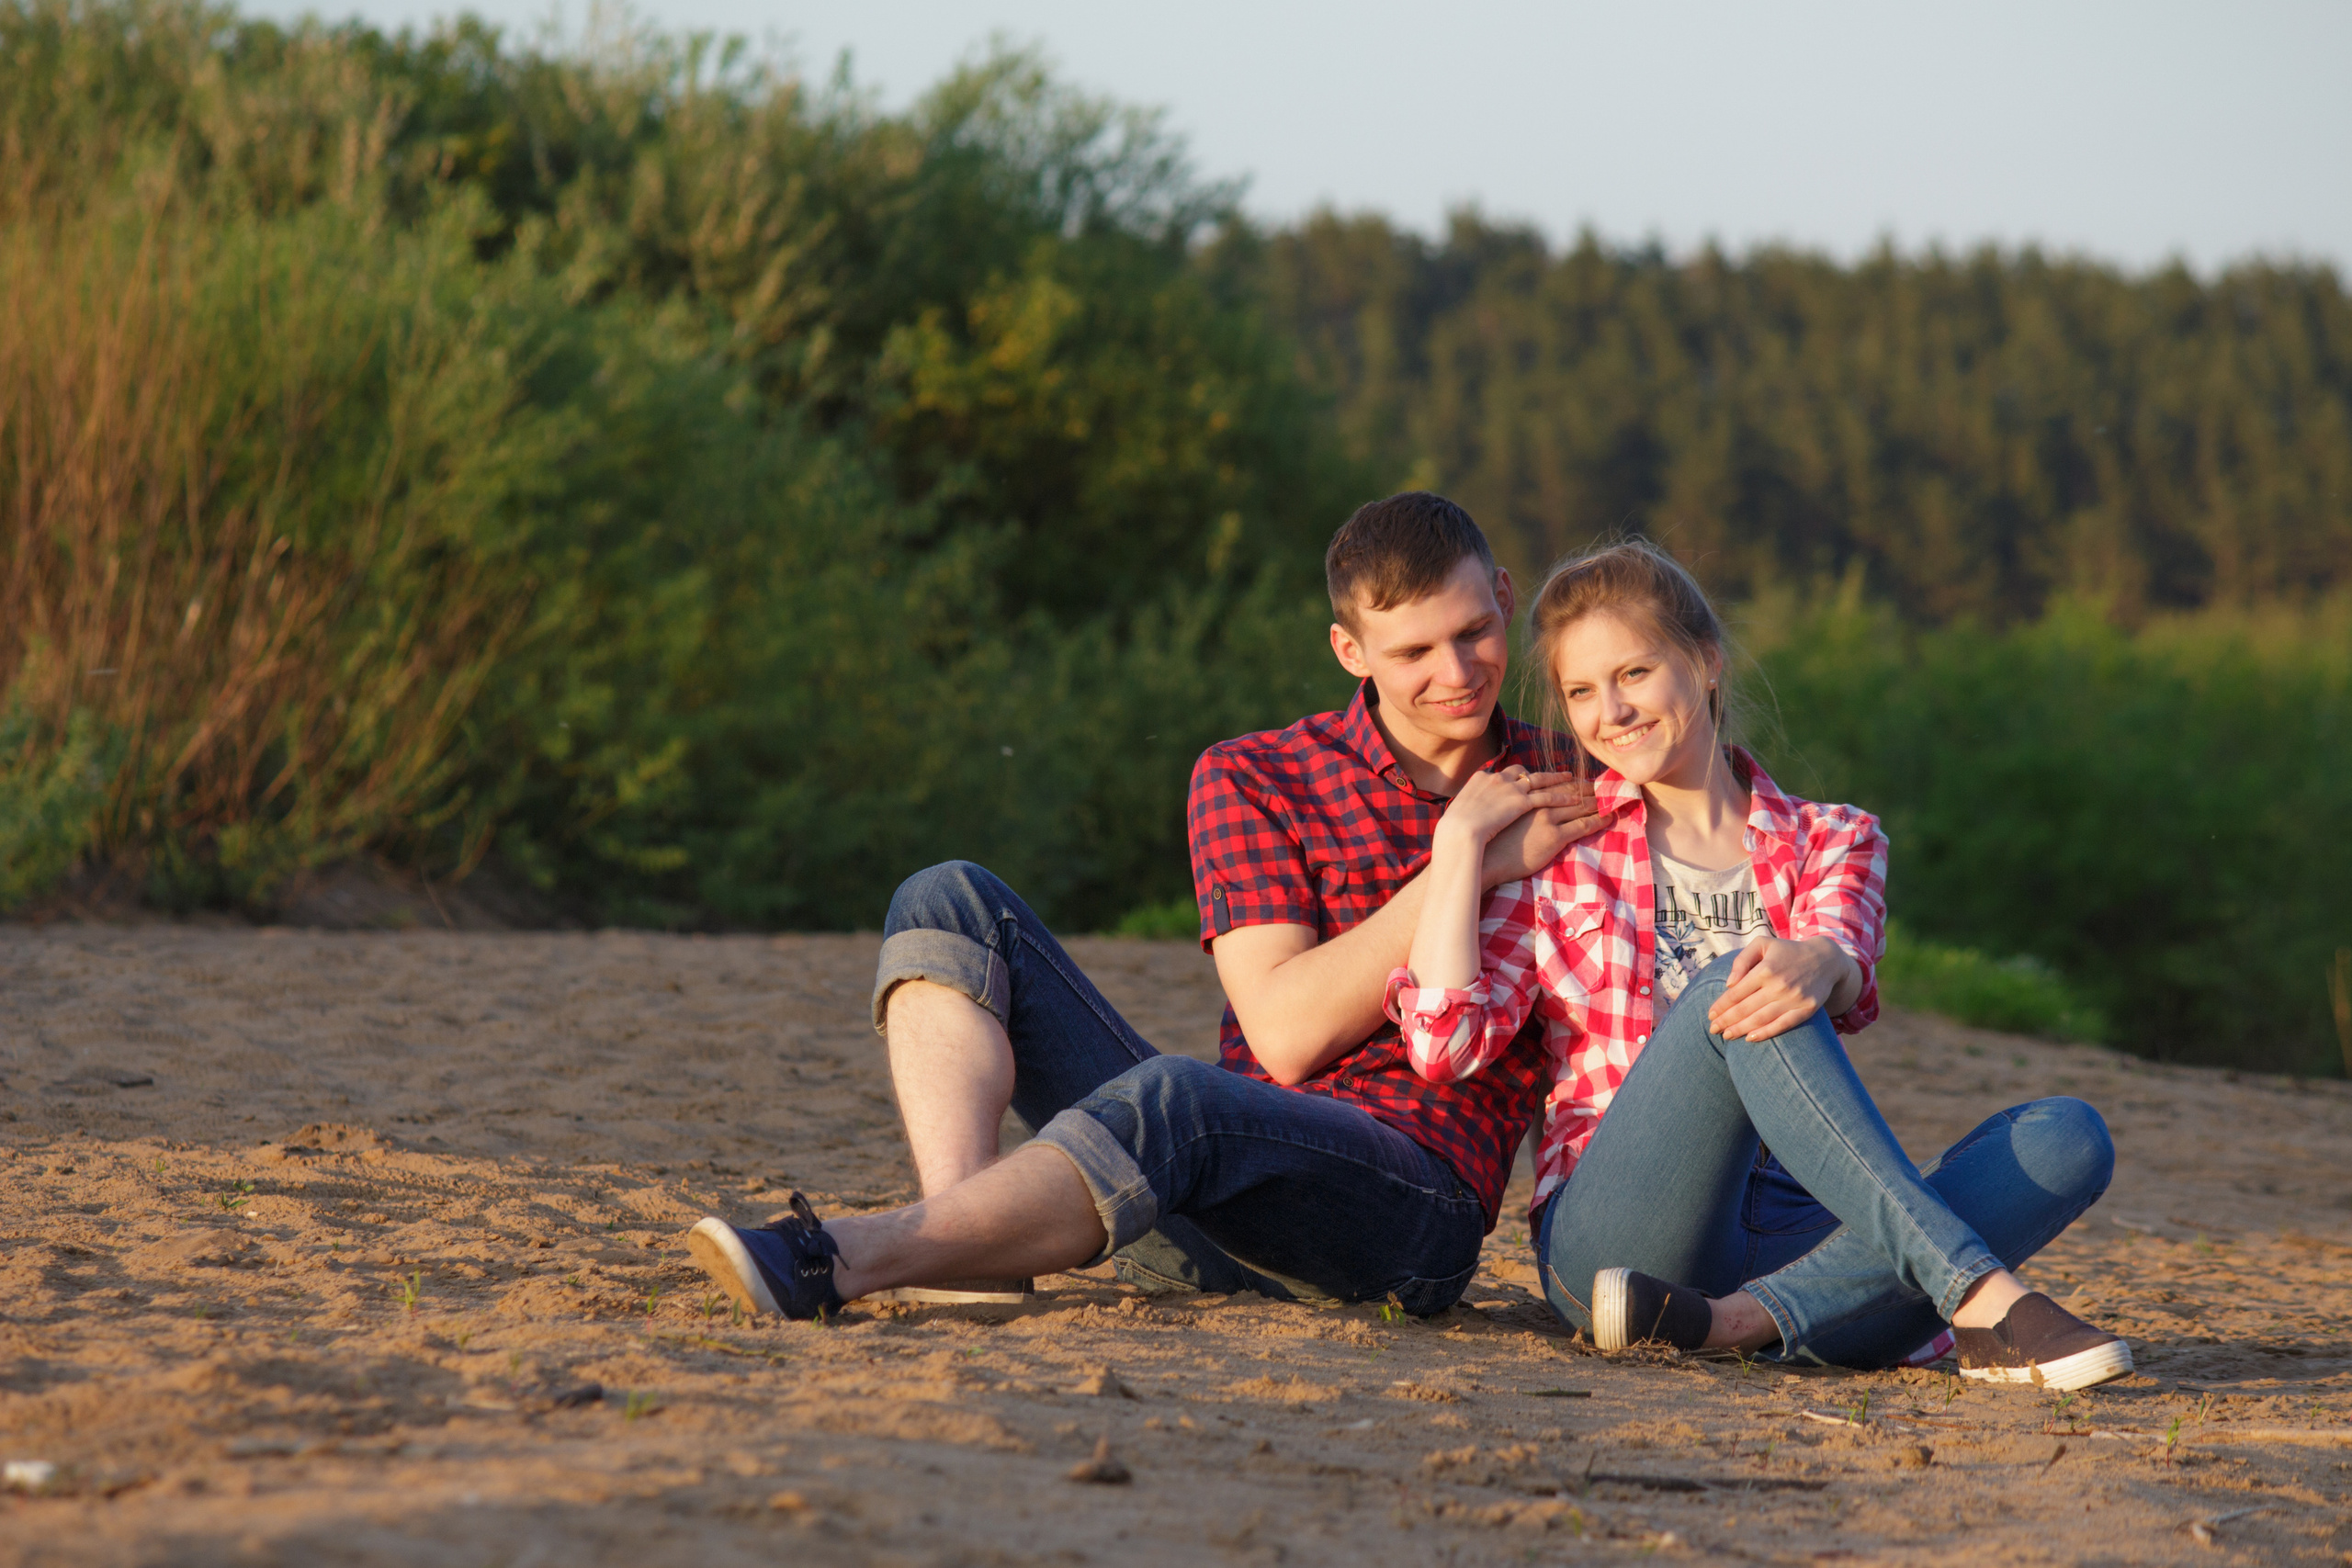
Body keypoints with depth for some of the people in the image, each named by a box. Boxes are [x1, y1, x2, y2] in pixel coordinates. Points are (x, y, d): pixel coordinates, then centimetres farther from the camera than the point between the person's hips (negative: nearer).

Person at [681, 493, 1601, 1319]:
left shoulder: (1562, 797, 13)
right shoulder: (1251, 780, 11)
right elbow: (1286, 1032, -3)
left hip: (1413, 1204, -3)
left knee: (1172, 1099, -37)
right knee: (951, 906, -6)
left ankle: (834, 1263, -45)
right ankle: (963, 1254, -30)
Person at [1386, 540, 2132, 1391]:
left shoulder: (1831, 843, 19)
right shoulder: (1557, 855, 17)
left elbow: (1844, 960, -6)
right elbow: (1447, 1044, 2)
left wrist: (1814, 965, -31)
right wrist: (1459, 841, 3)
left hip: (1797, 1238, 3)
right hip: (1612, 1244, -2)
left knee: (2067, 1138, -23)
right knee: (1730, 988, -30)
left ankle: (1746, 1319, -42)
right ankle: (1979, 1296, -43)